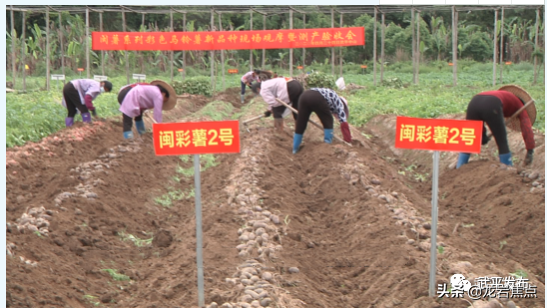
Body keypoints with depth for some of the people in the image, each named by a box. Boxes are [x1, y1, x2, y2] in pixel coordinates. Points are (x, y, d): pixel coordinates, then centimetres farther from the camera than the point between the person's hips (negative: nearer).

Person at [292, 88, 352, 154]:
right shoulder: (338, 103, 24)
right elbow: (344, 123, 17)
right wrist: (348, 141, 20)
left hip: (304, 96, 6)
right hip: (317, 99, -6)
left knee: (300, 124, 17)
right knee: (328, 121, 17)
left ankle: (295, 149, 23)